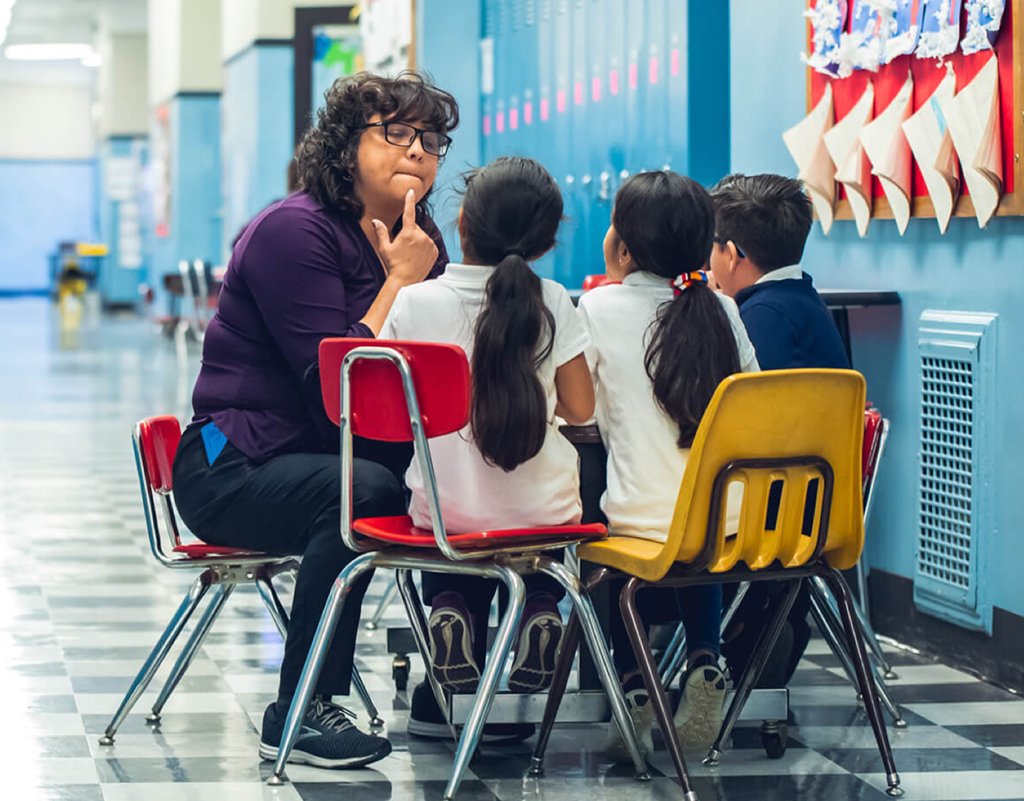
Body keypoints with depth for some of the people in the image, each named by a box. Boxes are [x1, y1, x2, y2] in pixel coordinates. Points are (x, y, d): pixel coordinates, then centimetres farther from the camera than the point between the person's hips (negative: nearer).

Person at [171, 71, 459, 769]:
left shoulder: (419, 241, 10)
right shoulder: (293, 231, -14)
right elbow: (337, 384, -22)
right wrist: (402, 280, -18)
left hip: (332, 455, 7)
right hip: (233, 469, -7)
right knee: (361, 490, -35)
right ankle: (298, 714, -26)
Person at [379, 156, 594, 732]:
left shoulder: (415, 302, -10)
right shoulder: (552, 302, -8)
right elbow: (580, 408, -4)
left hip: (446, 507, 1)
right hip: (541, 512, -1)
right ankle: (540, 613, 11)